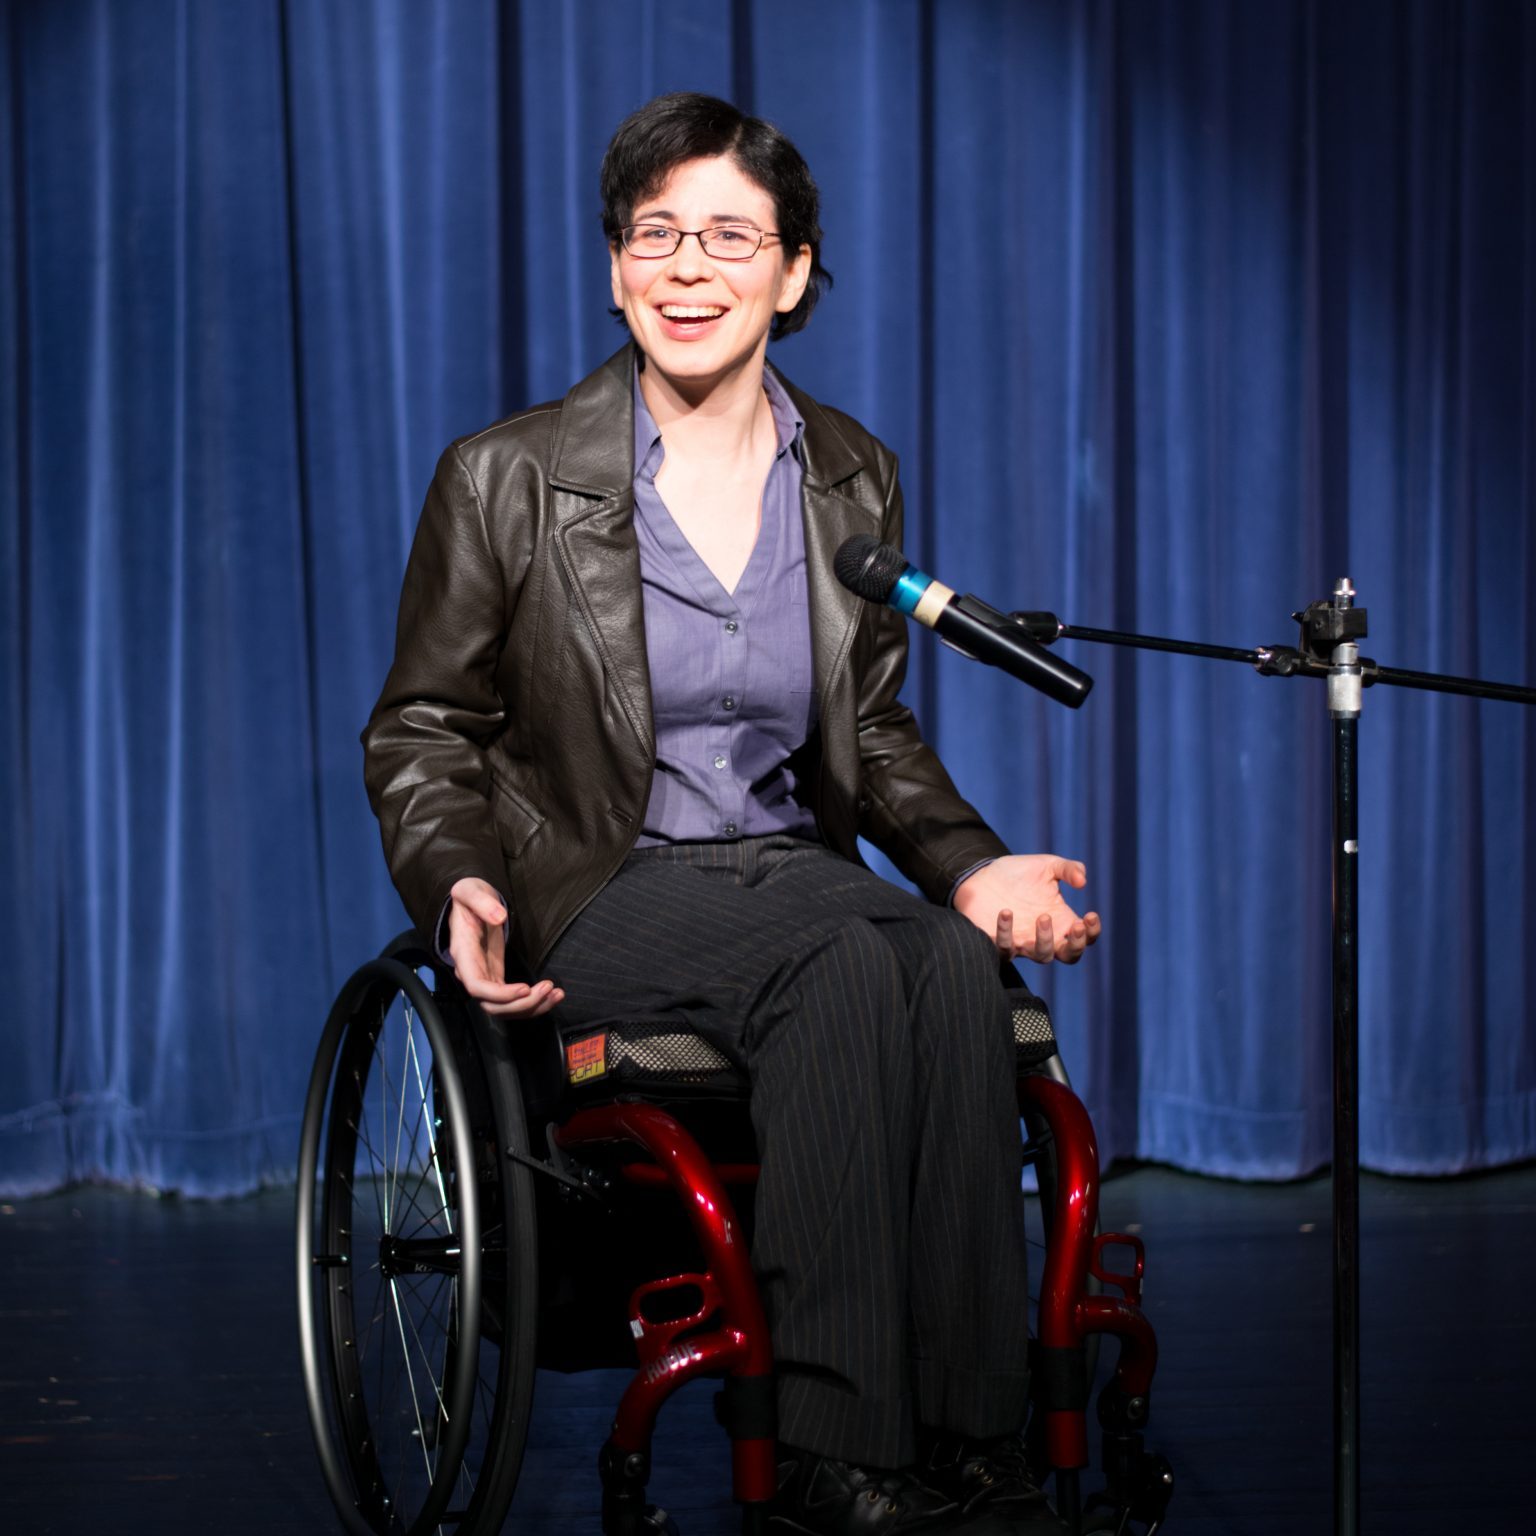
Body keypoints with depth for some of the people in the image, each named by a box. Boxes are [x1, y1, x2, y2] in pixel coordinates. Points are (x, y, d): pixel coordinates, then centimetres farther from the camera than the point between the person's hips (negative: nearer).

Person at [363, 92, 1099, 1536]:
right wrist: (463, 889, -16)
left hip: (793, 866, 4)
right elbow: (421, 732, 4)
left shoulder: (851, 478, 9)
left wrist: (971, 864, -2)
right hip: (598, 890, -4)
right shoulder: (509, 479, -2)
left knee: (957, 968, -31)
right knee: (846, 969, -35)